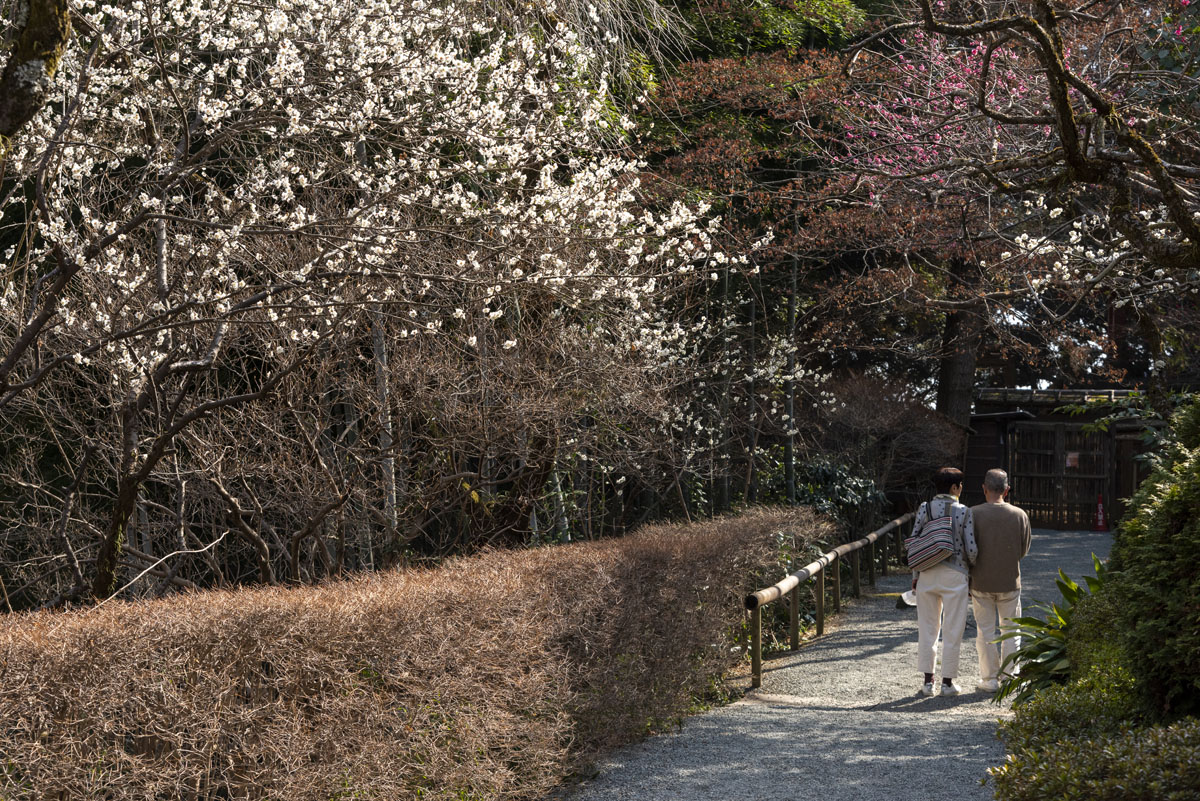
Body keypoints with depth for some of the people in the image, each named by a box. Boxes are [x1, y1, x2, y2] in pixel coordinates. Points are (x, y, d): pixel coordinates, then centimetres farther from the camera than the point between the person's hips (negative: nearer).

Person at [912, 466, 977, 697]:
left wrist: (915, 575, 9)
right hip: (953, 576, -3)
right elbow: (971, 548, -8)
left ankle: (928, 680, 11)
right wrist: (971, 566, 14)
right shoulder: (964, 513, -7)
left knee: (927, 628, 10)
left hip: (927, 574, 3)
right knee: (952, 630, 6)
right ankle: (948, 682, 10)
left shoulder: (924, 510, 0)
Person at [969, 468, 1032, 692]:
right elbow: (1024, 550, 4)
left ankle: (989, 679, 11)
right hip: (1010, 581, 1)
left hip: (981, 582, -1)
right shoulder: (1020, 515, -6)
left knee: (985, 632, 8)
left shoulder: (974, 514, -11)